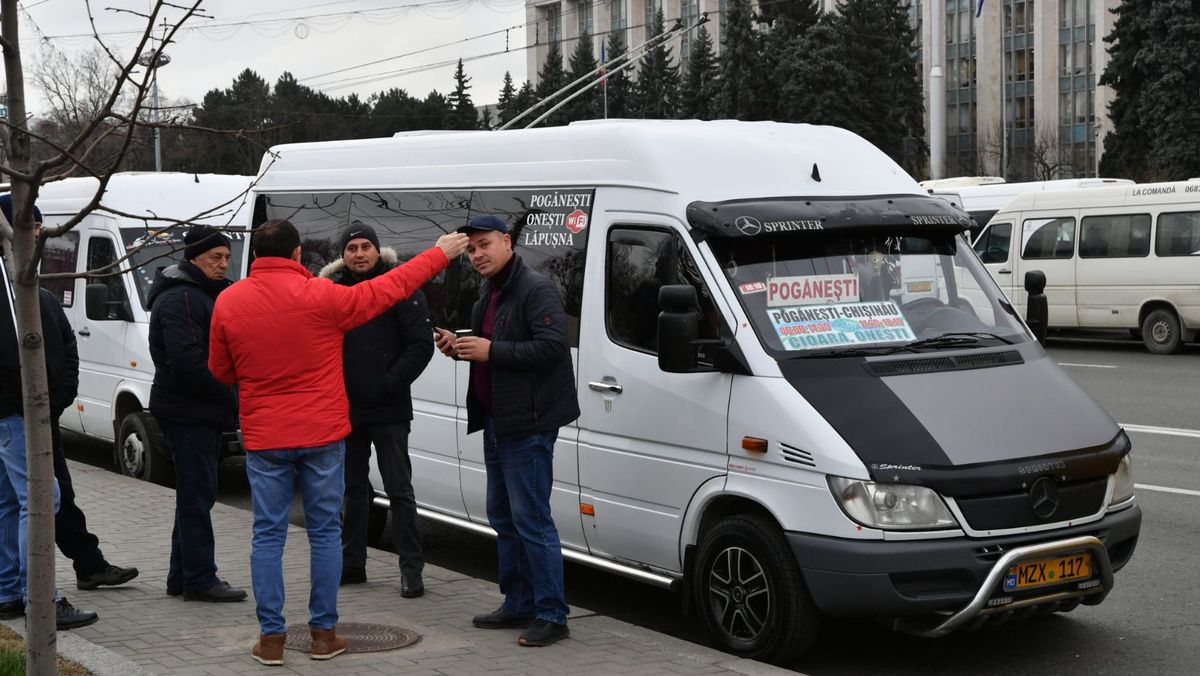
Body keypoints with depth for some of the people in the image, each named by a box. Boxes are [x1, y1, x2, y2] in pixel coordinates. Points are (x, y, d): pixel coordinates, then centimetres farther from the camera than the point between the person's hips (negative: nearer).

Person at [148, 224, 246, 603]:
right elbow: (187, 361, -24)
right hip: (188, 412, -11)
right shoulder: (180, 299, -14)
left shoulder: (205, 294, 19)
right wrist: (230, 396, -17)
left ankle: (182, 576, 23)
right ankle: (199, 579, -2)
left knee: (196, 495, 15)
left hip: (199, 412, 11)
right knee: (197, 496, -7)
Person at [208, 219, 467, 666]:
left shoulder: (228, 303, -2)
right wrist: (440, 255, 10)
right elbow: (388, 290, -1)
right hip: (321, 435, -1)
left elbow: (221, 371, 9)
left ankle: (271, 637, 8)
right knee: (325, 532, 9)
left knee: (268, 535, 8)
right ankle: (324, 633, 14)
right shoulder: (320, 296, -11)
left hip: (263, 439, 2)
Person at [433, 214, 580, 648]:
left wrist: (491, 350, -23)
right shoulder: (488, 294, 17)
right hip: (496, 422, 10)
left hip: (528, 426, -10)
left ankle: (552, 615, -2)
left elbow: (553, 346, -24)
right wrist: (460, 347, 8)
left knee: (530, 519, -8)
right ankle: (518, 605, 24)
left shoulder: (536, 289, -13)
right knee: (502, 516, 15)